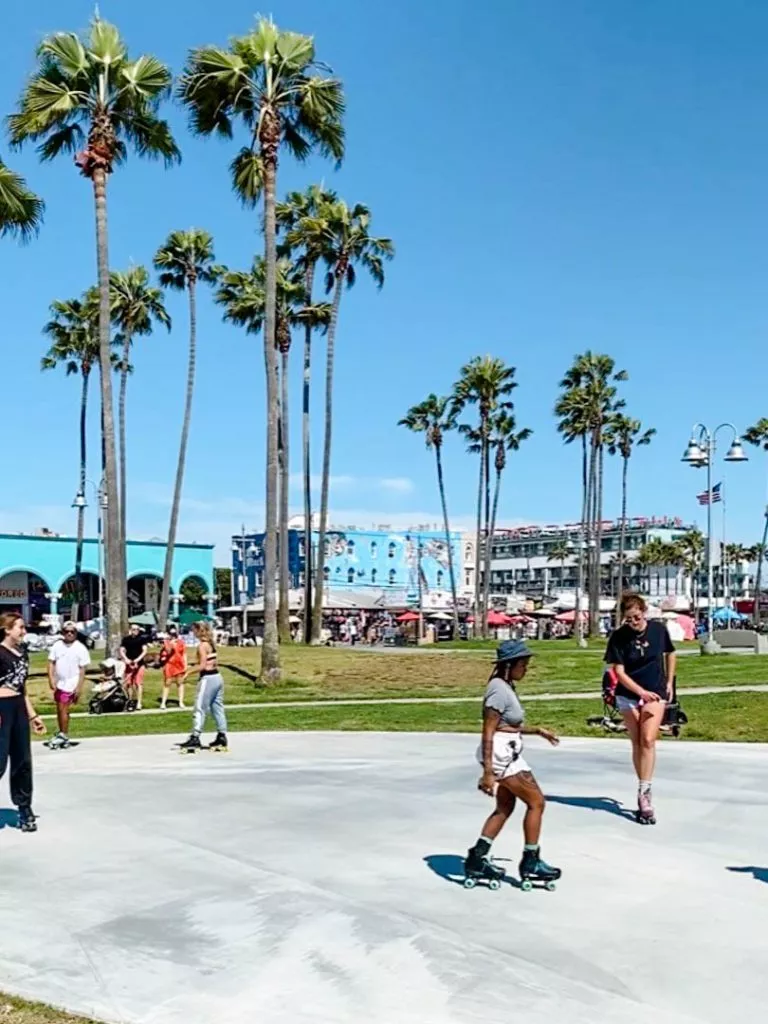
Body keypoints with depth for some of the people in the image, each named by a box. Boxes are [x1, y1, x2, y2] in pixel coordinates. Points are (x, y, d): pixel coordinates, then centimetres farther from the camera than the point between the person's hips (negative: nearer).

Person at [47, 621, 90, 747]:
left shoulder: (81, 648, -8)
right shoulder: (57, 645, 3)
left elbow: (82, 669, -8)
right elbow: (51, 663, 4)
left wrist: (79, 687, -13)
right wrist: (51, 679, -8)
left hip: (70, 684, -5)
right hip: (58, 683, 5)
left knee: (63, 709, -7)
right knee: (59, 709, 13)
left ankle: (63, 735, 4)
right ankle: (62, 733, 25)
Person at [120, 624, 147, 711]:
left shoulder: (141, 639, 3)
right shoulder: (125, 639, 8)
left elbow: (145, 651, -3)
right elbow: (122, 650, 6)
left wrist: (138, 659, -18)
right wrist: (126, 659, -13)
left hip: (139, 664, -2)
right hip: (129, 663, 2)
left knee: (138, 683, -6)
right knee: (128, 683, -1)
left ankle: (139, 703, -3)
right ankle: (130, 701, 12)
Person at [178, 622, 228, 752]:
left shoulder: (202, 645, -13)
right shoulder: (211, 643, 12)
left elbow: (203, 666, -18)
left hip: (208, 678, -9)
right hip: (217, 677, 9)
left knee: (200, 709, -4)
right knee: (217, 708, 11)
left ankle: (195, 737, -3)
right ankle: (222, 737, 14)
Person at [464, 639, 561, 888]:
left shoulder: (506, 687, 11)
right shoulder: (499, 690, -19)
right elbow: (488, 733, -22)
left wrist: (537, 731, 21)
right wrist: (488, 771, -24)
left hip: (508, 754, 10)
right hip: (501, 756, -10)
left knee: (505, 808, 16)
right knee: (536, 801, 1)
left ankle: (476, 859, 20)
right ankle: (530, 863, 11)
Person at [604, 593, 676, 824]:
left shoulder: (658, 629, -8)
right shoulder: (618, 637, -13)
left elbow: (670, 653, 12)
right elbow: (619, 672, -14)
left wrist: (669, 682, 10)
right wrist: (642, 692, -24)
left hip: (655, 694, 0)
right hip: (628, 696, 0)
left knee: (648, 741, -13)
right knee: (637, 744, 5)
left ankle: (644, 792, -9)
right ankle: (645, 792, 17)